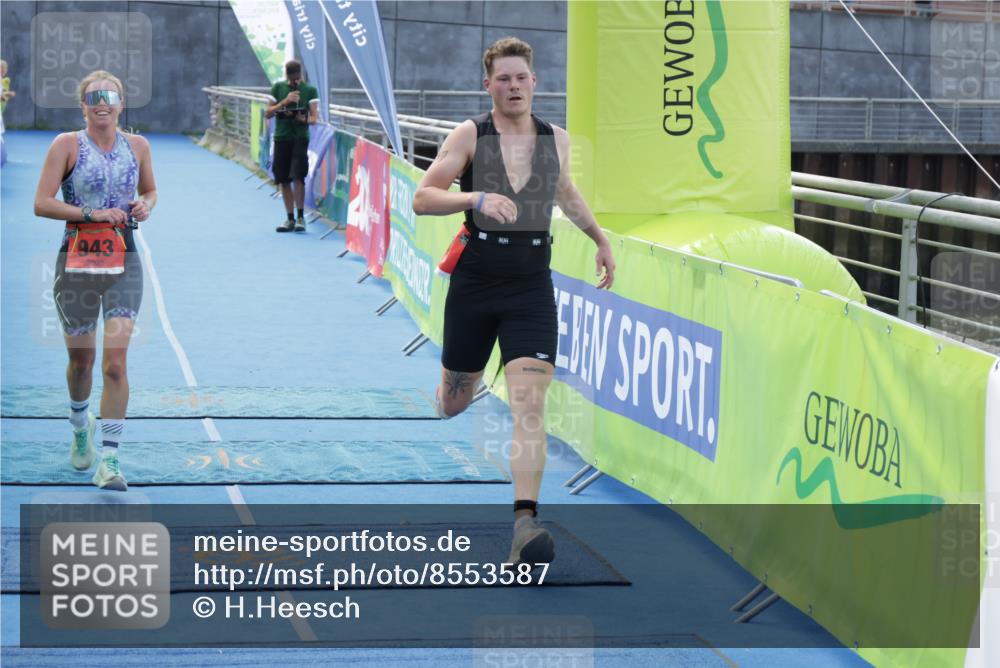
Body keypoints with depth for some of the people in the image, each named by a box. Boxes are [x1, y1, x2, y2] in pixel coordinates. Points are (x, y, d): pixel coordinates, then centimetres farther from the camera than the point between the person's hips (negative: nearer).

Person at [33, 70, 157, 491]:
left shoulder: (138, 146, 6)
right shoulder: (66, 145, -4)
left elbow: (150, 190, 22)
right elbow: (42, 204, -9)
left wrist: (146, 206, -1)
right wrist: (93, 214, -17)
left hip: (123, 262, 1)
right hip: (77, 260, -1)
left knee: (115, 361, -11)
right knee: (81, 360, 11)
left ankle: (109, 459, -10)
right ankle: (81, 427, 42)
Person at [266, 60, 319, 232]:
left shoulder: (310, 90, 1)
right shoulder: (278, 88, 7)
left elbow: (315, 117, 0)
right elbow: (269, 113, 5)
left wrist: (304, 119, -22)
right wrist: (285, 102, -10)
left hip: (300, 137, -3)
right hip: (281, 137, 3)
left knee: (298, 177, -13)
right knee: (284, 180, 5)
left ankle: (301, 217, -4)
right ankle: (290, 219, 14)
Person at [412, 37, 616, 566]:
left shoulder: (557, 140, 6)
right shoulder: (469, 136, -5)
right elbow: (422, 199, -11)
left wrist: (600, 239, 31)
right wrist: (475, 198, -27)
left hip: (531, 286, 1)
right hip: (474, 283, -1)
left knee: (529, 404, -16)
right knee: (454, 402, 14)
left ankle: (525, 522, -23)